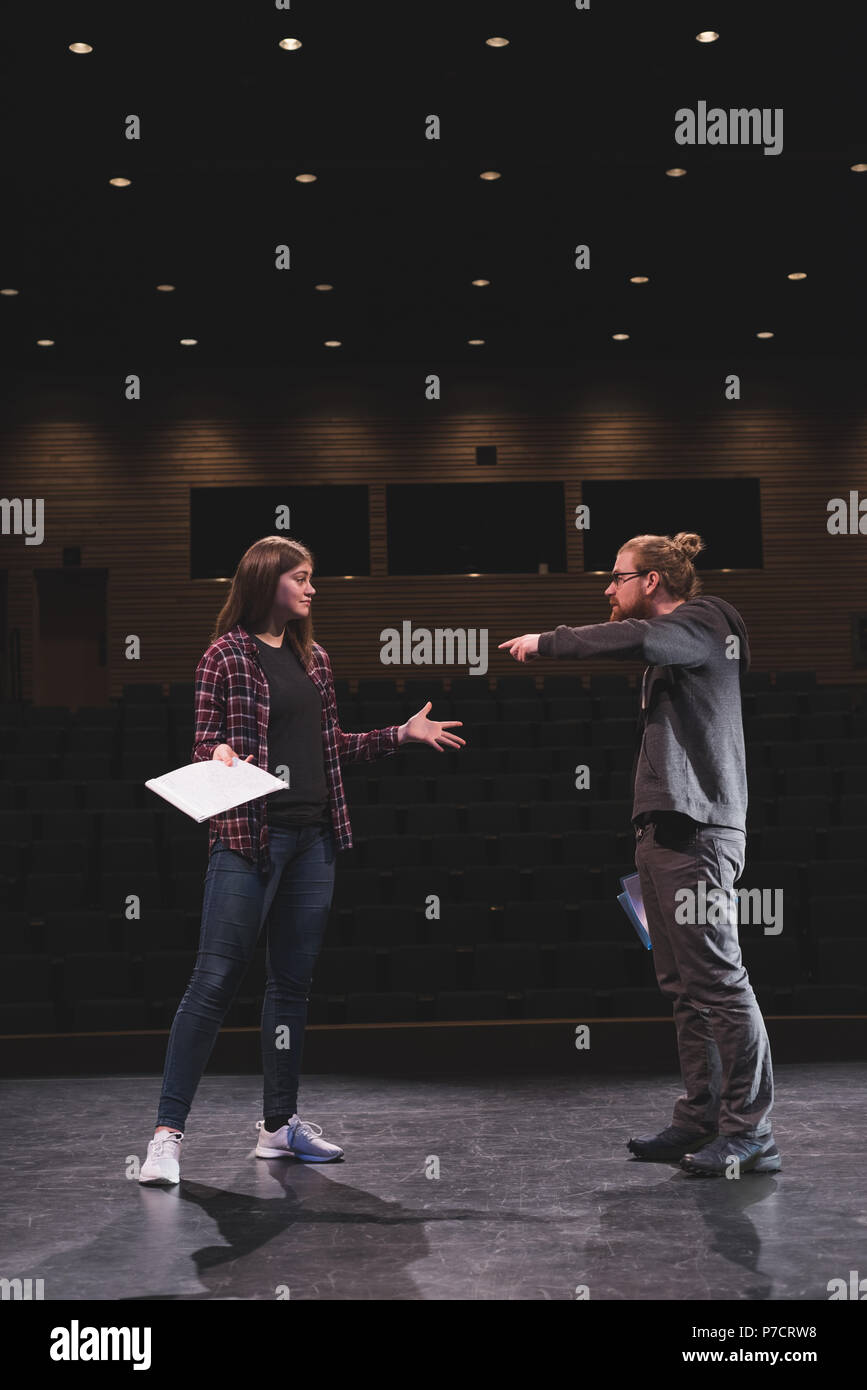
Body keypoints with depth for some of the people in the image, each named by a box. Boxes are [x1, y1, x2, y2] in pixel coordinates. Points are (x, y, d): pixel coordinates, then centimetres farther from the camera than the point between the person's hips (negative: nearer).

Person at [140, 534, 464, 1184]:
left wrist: (402, 734, 16)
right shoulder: (227, 655, -3)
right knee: (215, 980, -8)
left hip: (312, 837, 7)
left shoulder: (314, 657, 15)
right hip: (248, 836, -6)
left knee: (294, 981, 11)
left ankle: (280, 1124, 21)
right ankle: (169, 1130, -1)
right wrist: (219, 755, -24)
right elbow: (206, 742, -2)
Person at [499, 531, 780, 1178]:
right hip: (665, 827, 10)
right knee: (685, 986, 10)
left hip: (696, 830, -10)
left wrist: (547, 640, -17)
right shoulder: (673, 641, 24)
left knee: (719, 979, -9)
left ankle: (750, 1133, -5)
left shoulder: (702, 624, -6)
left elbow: (634, 639, -25)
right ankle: (701, 1120, 15)